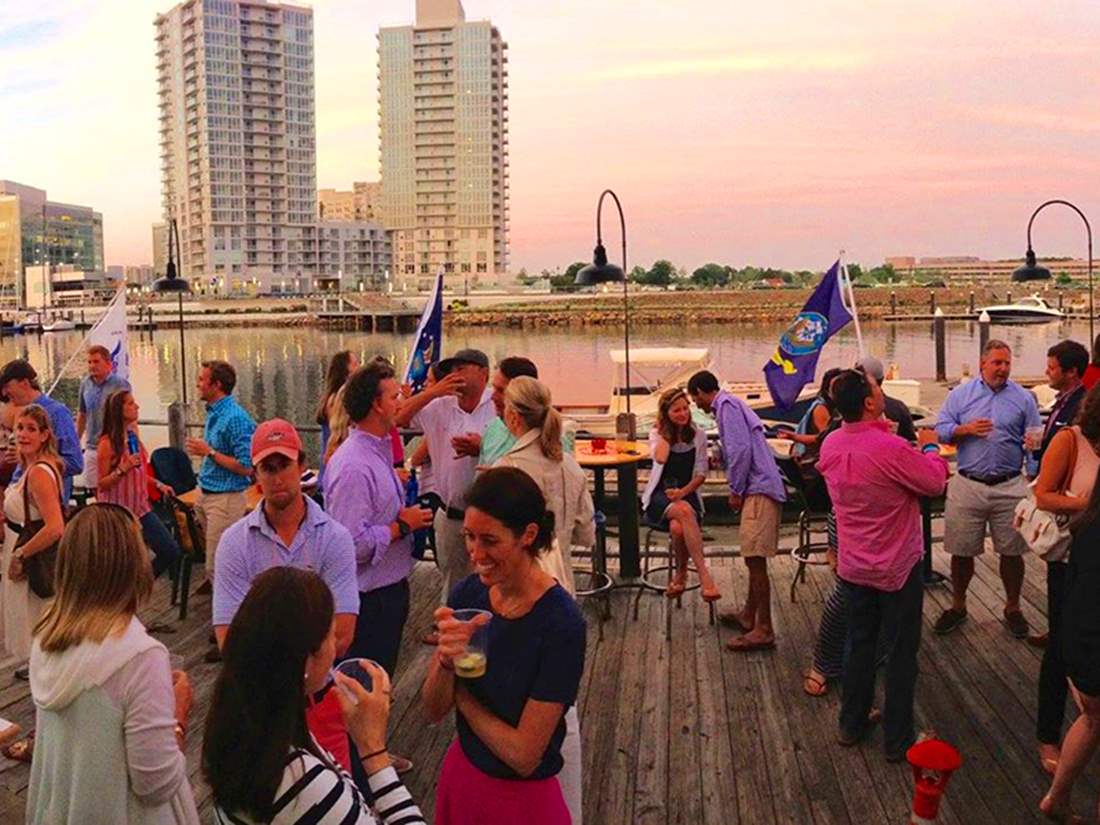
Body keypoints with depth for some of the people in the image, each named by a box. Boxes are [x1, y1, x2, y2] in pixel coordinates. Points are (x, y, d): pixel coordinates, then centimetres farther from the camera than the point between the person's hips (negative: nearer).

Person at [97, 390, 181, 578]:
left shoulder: (133, 436, 7)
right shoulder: (107, 444, -14)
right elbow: (102, 483, -12)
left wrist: (157, 484, 10)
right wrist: (122, 468, -25)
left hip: (140, 508, 7)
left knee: (171, 551, 2)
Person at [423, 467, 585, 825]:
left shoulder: (562, 623, -25)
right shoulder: (468, 593, -10)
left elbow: (523, 755, -22)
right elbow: (434, 711, -6)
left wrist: (461, 695, -11)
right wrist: (446, 661, -25)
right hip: (460, 774, 5)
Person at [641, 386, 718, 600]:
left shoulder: (698, 435, 5)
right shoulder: (657, 434, 3)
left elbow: (701, 474, 2)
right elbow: (660, 458, -20)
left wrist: (682, 492, -14)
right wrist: (664, 433, -8)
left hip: (687, 494, 1)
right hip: (659, 496, -1)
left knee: (677, 528, -34)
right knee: (685, 511, -37)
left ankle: (681, 572, -7)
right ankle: (703, 573, -34)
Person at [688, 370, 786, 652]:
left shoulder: (726, 405, -8)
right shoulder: (731, 404, 21)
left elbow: (741, 449, -17)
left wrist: (736, 491, -11)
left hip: (759, 489, -10)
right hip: (760, 488, 10)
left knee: (755, 558, -9)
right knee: (753, 558, 18)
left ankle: (763, 630, -6)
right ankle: (749, 614, 29)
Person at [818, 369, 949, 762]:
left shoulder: (831, 445, -5)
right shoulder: (890, 448, -29)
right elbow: (935, 481, -15)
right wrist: (930, 447, 1)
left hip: (854, 565, 6)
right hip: (897, 567, -6)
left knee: (859, 642, 20)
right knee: (901, 652, 8)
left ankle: (852, 724, 31)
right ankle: (898, 739, 19)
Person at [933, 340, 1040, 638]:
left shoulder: (1024, 397, 6)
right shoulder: (960, 394, 5)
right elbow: (941, 431, 2)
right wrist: (966, 429, -15)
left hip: (1010, 487, 0)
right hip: (967, 486, 0)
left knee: (1012, 552, 8)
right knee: (961, 551, 8)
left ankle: (1012, 608, 26)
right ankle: (958, 606, 24)